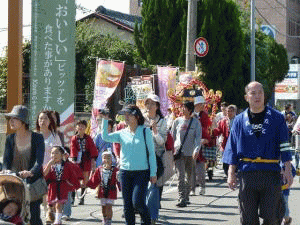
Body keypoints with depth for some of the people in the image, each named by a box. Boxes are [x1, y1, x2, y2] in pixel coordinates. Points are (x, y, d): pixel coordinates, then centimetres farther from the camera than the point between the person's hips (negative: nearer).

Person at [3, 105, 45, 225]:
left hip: (33, 182, -3)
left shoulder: (37, 138, -2)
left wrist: (30, 172, -33)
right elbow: (6, 160, 1)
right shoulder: (10, 139, 9)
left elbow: (39, 161, -13)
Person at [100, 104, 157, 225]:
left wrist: (153, 173, -3)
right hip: (125, 172, 4)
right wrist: (105, 120, -9)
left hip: (142, 172, -4)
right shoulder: (122, 133, 9)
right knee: (127, 204, 4)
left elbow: (151, 153, 0)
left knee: (137, 202, -13)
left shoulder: (145, 131, -1)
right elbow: (105, 137, -2)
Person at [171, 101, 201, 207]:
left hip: (190, 153, 0)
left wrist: (197, 150, -20)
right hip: (179, 152, 0)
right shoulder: (177, 121, 8)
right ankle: (182, 199, -14)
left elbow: (198, 137, -5)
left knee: (189, 177, 10)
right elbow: (172, 136, 13)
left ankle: (186, 197, 26)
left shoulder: (196, 122, 3)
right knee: (181, 176, -12)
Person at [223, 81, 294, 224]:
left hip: (271, 173, -1)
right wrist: (231, 173, 4)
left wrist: (288, 170, -2)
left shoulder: (276, 118, 5)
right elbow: (233, 149, 10)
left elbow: (284, 146, 4)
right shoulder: (240, 120, 9)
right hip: (247, 173, 1)